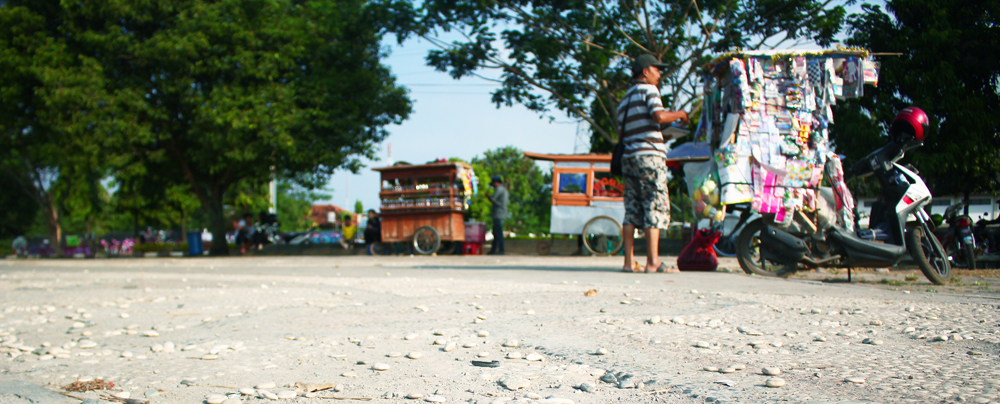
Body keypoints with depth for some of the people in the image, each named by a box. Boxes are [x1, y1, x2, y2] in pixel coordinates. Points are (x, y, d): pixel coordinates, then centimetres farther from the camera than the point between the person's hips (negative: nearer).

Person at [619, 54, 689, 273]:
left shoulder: (625, 100, 21)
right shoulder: (647, 89, -2)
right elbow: (659, 116, -19)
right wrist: (679, 114, -2)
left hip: (629, 157, 8)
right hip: (649, 156, -8)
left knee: (632, 210, 7)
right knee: (656, 207, -8)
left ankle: (629, 261, 4)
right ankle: (653, 261, -14)